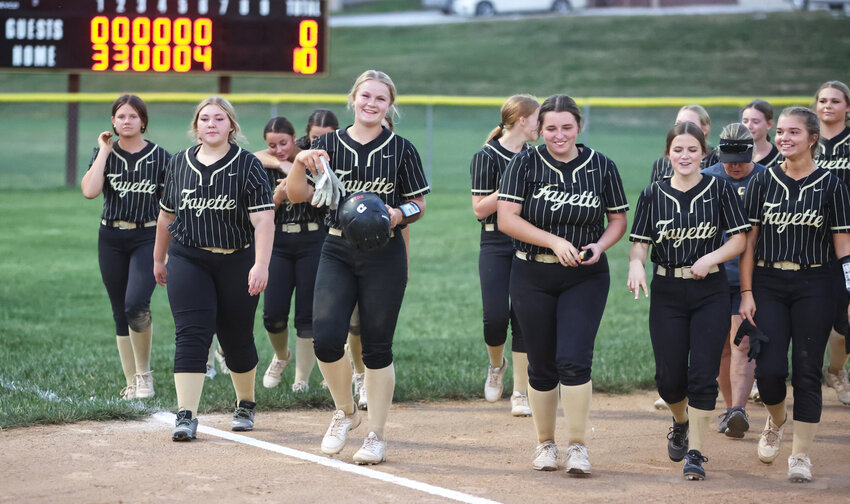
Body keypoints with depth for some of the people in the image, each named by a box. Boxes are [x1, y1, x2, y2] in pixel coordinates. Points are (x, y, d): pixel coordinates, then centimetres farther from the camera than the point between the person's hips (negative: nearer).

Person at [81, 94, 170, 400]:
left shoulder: (160, 157, 1)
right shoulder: (104, 154, 5)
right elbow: (89, 191, -13)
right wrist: (104, 152, -9)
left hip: (147, 237, -3)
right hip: (111, 239, 3)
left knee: (136, 304, -22)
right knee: (120, 313, 6)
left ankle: (144, 372, -2)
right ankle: (132, 383, 15)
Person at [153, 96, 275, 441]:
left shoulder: (248, 166, -5)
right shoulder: (179, 164, 7)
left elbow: (263, 220, -13)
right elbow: (166, 216, 18)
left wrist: (261, 265, -24)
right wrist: (159, 258, 23)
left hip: (237, 263, -2)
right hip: (188, 261, 2)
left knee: (236, 339, 8)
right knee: (191, 336, -11)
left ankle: (245, 404, 33)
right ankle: (186, 416, -15)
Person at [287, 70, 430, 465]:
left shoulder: (401, 149, 1)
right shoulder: (329, 144, 5)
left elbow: (419, 203, 6)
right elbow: (297, 195, 2)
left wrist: (398, 215, -15)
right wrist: (300, 163, -17)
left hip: (384, 256, -2)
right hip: (337, 251, 2)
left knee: (376, 347, 1)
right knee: (326, 339, -11)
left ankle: (377, 436, 13)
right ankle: (346, 412, 16)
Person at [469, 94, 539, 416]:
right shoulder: (487, 157, -5)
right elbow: (480, 209, -10)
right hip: (496, 244, -4)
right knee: (496, 316, -11)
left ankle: (520, 394, 5)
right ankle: (496, 365, 22)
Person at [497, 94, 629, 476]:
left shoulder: (601, 167, 0)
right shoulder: (525, 164, -4)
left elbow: (618, 219, 9)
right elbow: (506, 218, -11)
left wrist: (599, 247, -11)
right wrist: (555, 241, -21)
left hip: (585, 277, -1)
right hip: (533, 276, 1)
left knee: (573, 359, -14)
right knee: (541, 365, 7)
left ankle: (578, 446, -4)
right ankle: (545, 443, 24)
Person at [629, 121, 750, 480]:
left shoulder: (719, 190, -1)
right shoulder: (653, 195, 4)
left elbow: (739, 239, 0)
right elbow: (640, 242, 3)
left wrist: (712, 257, -17)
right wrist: (636, 264, -19)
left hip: (711, 293, -1)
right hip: (667, 293, 2)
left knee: (703, 374, -6)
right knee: (669, 376, 4)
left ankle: (695, 453, 1)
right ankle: (681, 423, 37)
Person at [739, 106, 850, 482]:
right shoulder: (762, 182, 5)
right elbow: (748, 240, 4)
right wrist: (746, 292, -2)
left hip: (814, 286, -1)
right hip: (768, 284, 1)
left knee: (807, 370, 0)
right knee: (769, 369, -7)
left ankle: (801, 455, 10)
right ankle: (776, 420, 27)